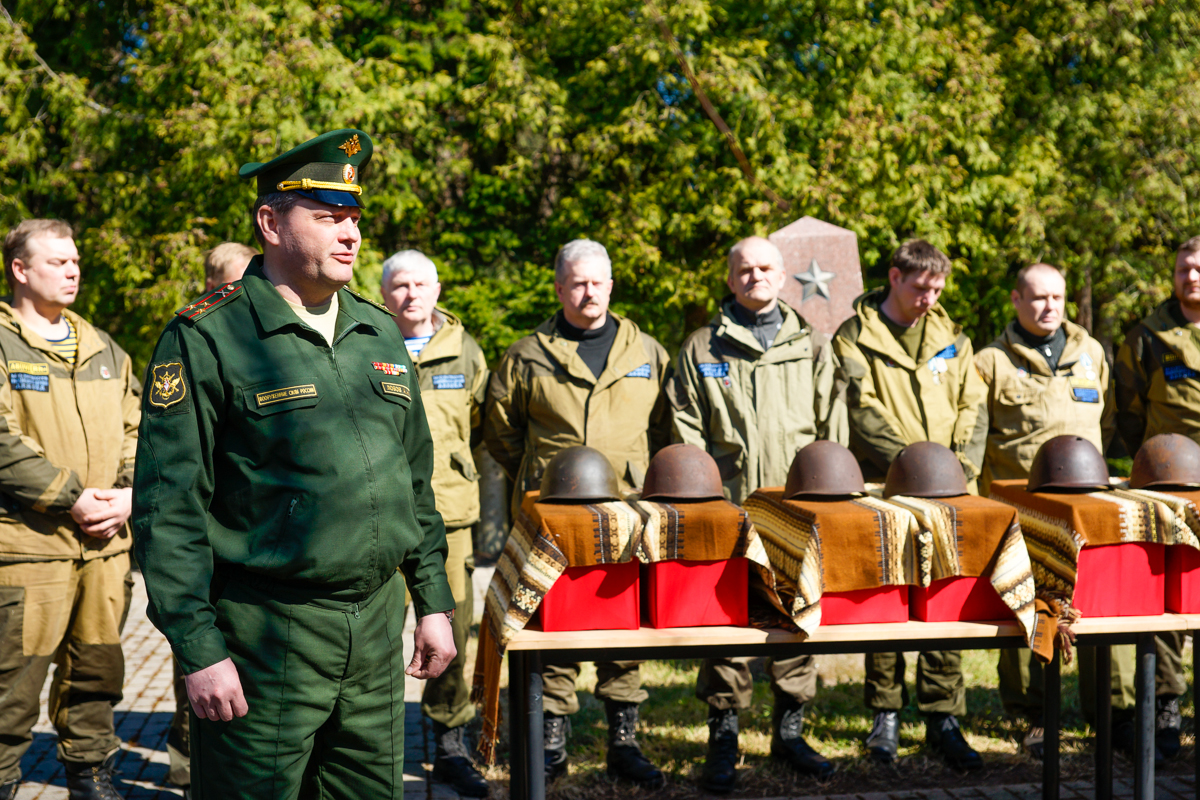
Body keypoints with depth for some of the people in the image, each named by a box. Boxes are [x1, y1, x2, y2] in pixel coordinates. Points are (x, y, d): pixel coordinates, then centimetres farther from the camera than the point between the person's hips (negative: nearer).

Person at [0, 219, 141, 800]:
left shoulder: (104, 350, 17)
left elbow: (135, 431, 16)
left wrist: (129, 494, -2)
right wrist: (71, 499, -15)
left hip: (107, 541, 6)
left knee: (96, 666, 14)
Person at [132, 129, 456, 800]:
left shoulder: (382, 334, 12)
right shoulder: (208, 337, -8)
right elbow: (168, 508, -11)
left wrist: (434, 602, 14)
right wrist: (198, 648, -15)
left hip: (377, 628, 6)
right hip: (264, 638, -6)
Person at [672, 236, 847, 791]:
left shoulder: (811, 346, 15)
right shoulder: (703, 348, 9)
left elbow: (833, 428, 14)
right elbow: (687, 431, 5)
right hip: (728, 508, -2)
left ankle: (789, 730, 16)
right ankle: (723, 735, 8)